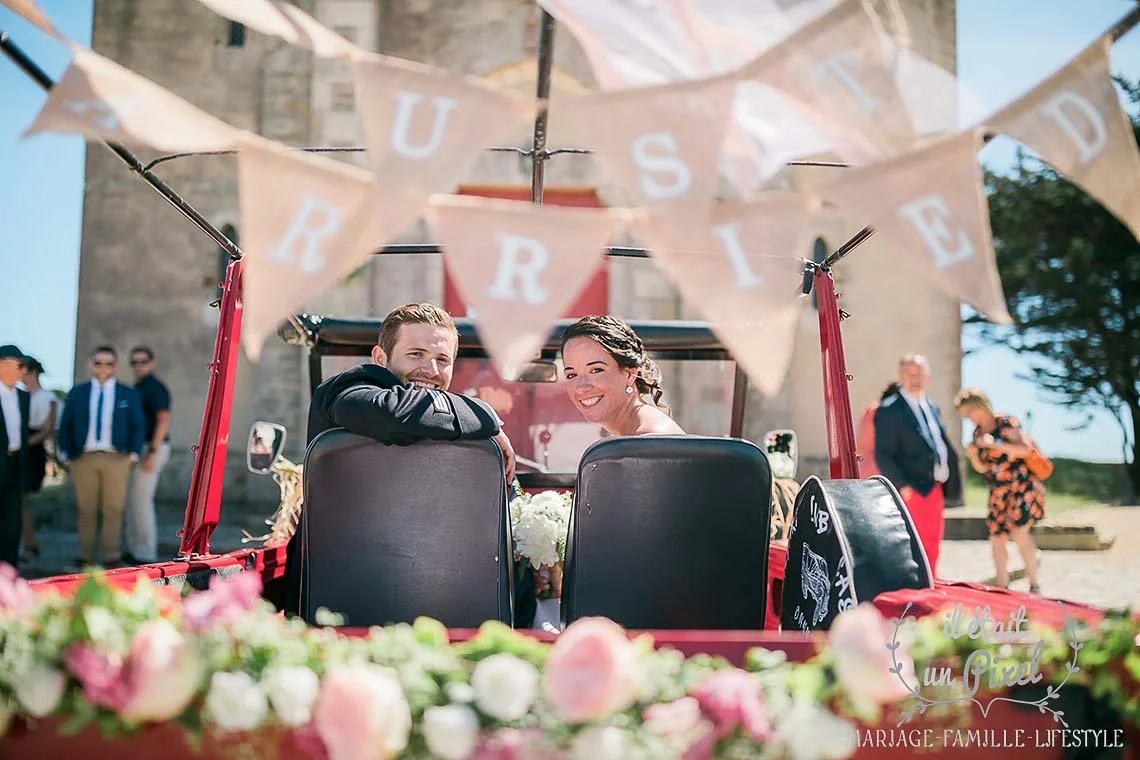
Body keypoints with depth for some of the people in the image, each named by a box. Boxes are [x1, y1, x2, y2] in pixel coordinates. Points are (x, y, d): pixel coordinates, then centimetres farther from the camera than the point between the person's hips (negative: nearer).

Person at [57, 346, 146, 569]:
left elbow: (138, 426, 7)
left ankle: (111, 556, 5)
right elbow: (65, 426, 10)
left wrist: (133, 454, -3)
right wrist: (67, 454, 1)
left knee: (113, 509, -1)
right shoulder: (77, 393, 10)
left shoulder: (129, 394, 8)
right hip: (83, 458, 1)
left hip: (116, 459, -1)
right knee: (86, 510, 5)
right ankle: (84, 556, 11)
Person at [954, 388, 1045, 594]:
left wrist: (995, 444, -26)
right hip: (999, 492, 7)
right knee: (996, 539, 3)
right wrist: (972, 455, -8)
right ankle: (1002, 586, 14)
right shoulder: (977, 433, 10)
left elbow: (1025, 449, -20)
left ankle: (1034, 585, -8)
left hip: (1022, 486, -7)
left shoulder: (1006, 423, -9)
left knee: (1019, 533, -19)